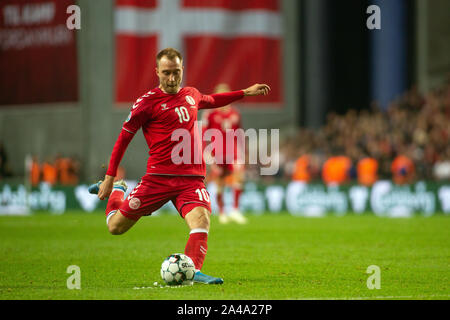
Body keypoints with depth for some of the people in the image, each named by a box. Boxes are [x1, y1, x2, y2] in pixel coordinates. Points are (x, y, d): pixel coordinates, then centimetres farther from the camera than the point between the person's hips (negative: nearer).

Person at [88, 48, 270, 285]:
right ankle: (116, 192, 35)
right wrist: (109, 177, 0)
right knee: (116, 227, 5)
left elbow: (211, 101, 38)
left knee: (201, 220, -25)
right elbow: (124, 136, 1)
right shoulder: (147, 102, -5)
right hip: (158, 177, -3)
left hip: (191, 178, 3)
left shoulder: (190, 94, 13)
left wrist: (245, 93, 37)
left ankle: (193, 271, -30)